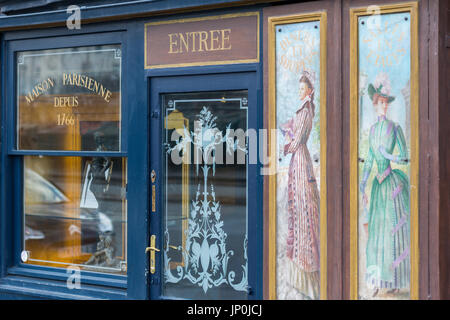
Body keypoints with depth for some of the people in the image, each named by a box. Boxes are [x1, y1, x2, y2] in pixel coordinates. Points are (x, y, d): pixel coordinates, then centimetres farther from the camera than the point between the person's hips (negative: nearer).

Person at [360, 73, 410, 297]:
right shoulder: (373, 129, 10)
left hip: (392, 182, -6)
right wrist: (362, 186, 7)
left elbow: (405, 157, -7)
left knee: (395, 229, 0)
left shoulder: (394, 128, -6)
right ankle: (376, 280, 14)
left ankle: (396, 281, 10)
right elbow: (369, 160, 10)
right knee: (376, 230, 6)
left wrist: (388, 155, -19)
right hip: (378, 183, 6)